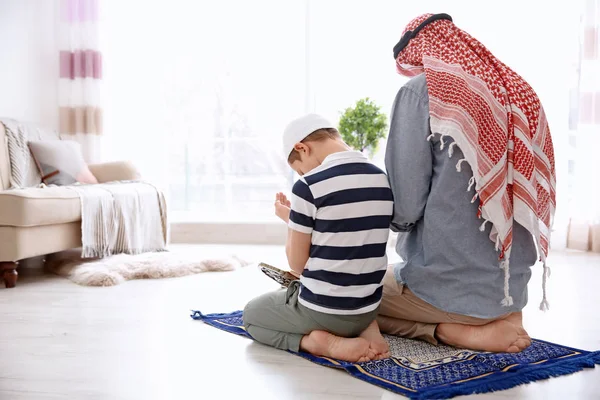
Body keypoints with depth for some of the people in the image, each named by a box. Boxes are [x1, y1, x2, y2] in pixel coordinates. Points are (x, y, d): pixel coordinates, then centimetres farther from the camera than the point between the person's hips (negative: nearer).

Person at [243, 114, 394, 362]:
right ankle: (365, 329, 8)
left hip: (319, 310, -6)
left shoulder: (309, 186, -18)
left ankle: (321, 342, -4)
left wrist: (290, 220, 6)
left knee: (251, 314, 22)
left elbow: (297, 263, -10)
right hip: (368, 308, 6)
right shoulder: (383, 180, 1)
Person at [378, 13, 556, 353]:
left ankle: (459, 332, -2)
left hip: (445, 287, -7)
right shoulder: (519, 92, 6)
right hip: (511, 287, 8)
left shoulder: (421, 92, -12)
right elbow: (536, 199, 10)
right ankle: (498, 319, 10)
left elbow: (404, 207, -16)